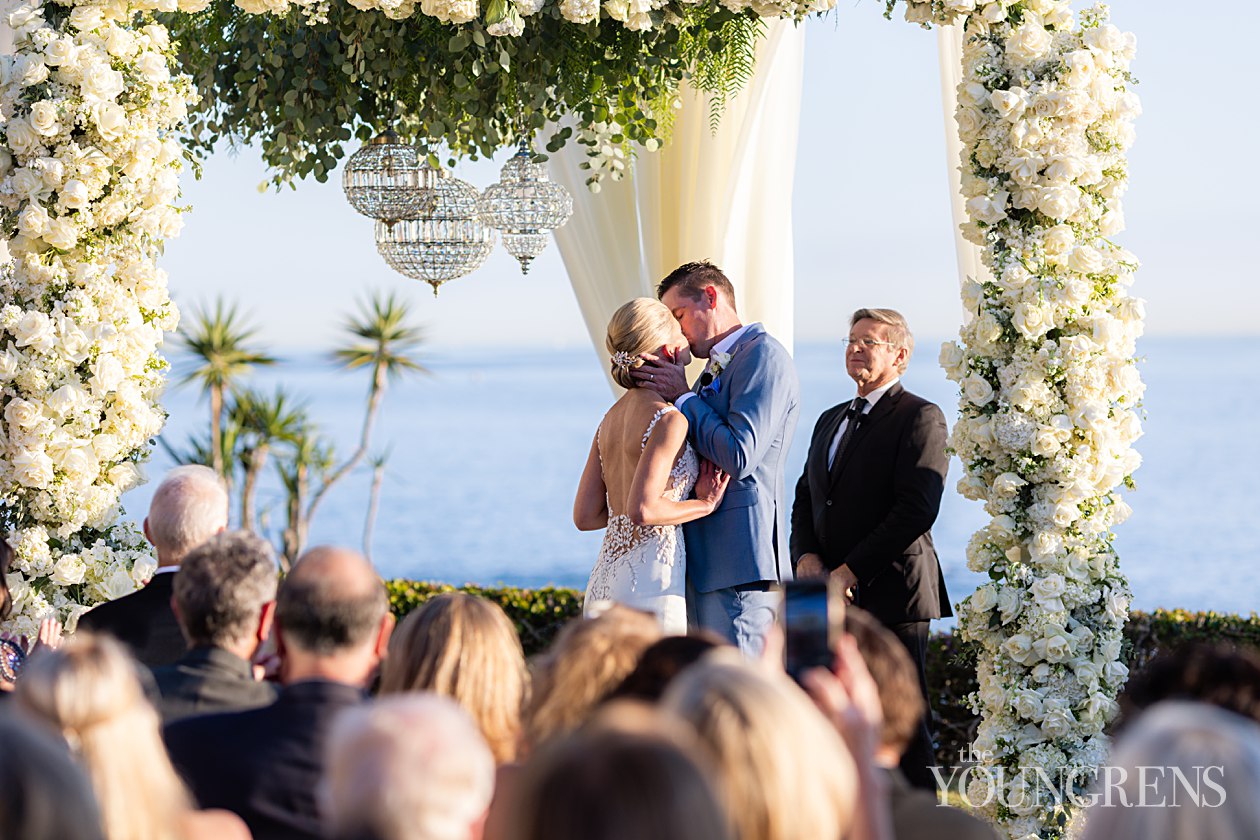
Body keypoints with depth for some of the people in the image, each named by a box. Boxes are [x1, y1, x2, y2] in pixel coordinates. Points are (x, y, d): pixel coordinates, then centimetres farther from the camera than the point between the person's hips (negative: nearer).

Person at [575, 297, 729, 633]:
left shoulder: (613, 417, 12)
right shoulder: (668, 420, -12)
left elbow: (585, 515, 12)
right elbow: (642, 511, -22)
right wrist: (704, 504, -7)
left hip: (603, 583, 8)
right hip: (649, 586, -8)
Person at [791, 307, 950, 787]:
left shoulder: (920, 418, -4)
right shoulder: (831, 420, 22)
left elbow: (916, 510, -14)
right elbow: (805, 499, 20)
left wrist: (850, 572, -16)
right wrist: (807, 557, -1)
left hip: (890, 593, -7)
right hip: (835, 599, 7)